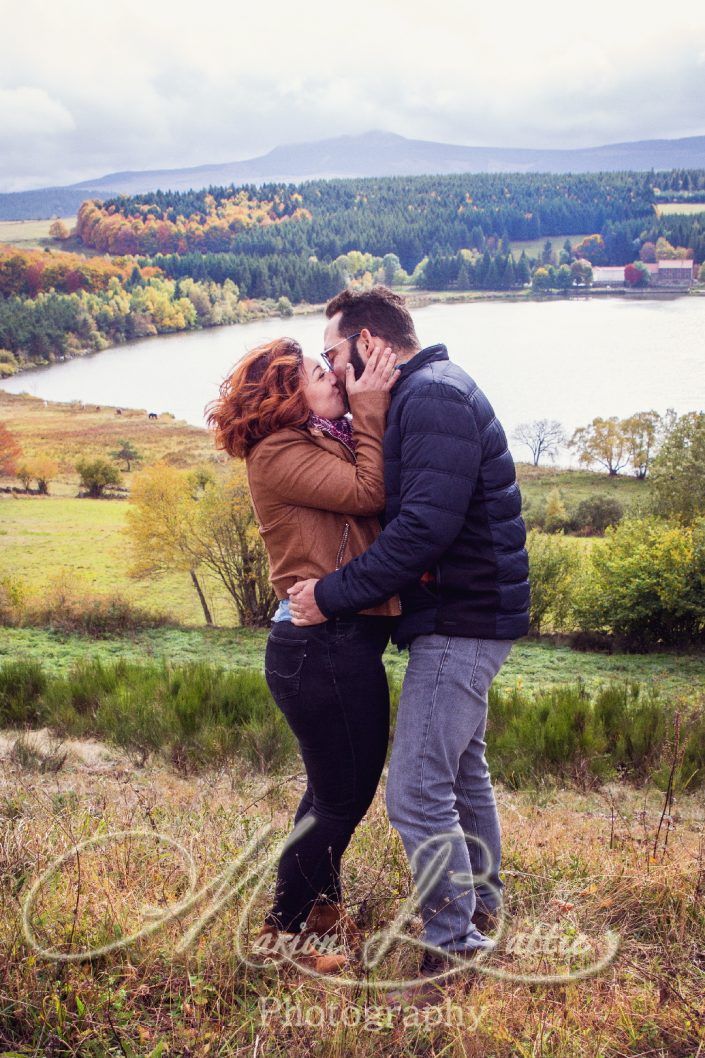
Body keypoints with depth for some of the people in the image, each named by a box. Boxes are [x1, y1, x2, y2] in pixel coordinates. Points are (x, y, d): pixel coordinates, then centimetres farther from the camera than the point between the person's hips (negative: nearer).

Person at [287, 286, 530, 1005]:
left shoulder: (434, 397, -19)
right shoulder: (430, 394, 15)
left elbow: (425, 525, -28)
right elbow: (402, 506, 15)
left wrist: (333, 594, -23)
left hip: (460, 621, -11)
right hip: (467, 614, 11)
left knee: (416, 793, -8)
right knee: (462, 769, 23)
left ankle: (452, 947, 6)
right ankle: (481, 904, 41)